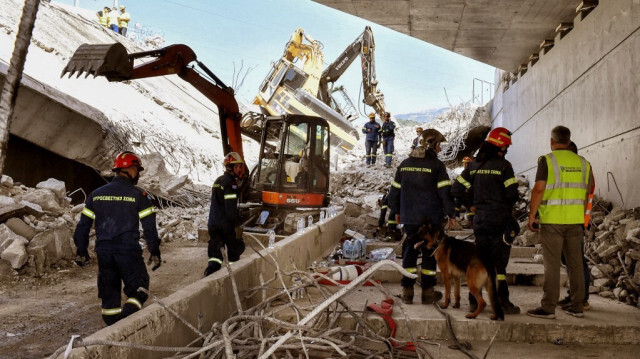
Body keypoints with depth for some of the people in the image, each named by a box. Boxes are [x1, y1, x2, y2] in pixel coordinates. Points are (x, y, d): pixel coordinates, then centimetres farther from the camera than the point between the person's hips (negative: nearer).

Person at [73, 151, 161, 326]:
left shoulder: (96, 194, 9)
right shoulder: (138, 195, -4)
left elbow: (83, 224, 11)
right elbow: (149, 226, -6)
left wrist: (81, 251, 19)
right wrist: (155, 252, 1)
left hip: (103, 252, 4)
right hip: (128, 252, -4)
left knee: (109, 293, 15)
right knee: (138, 291, 6)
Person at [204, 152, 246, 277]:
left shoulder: (218, 181, 16)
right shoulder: (230, 182, -13)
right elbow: (231, 207, -20)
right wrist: (237, 225, -18)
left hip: (213, 223, 8)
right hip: (226, 224, -8)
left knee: (215, 252, 8)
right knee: (235, 248, 9)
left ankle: (209, 273, -10)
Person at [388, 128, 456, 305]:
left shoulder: (405, 164, 6)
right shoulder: (436, 165, -9)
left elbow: (394, 190, 11)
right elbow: (445, 192, -10)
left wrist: (397, 211, 22)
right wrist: (450, 214, -1)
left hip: (409, 217, 4)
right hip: (431, 218, -4)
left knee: (409, 251, 10)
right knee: (430, 252, 7)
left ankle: (407, 291, 11)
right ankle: (428, 292, 12)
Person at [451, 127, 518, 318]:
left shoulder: (473, 165, 5)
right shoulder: (503, 165, -11)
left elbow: (456, 189, 5)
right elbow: (512, 193, -14)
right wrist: (509, 203, 8)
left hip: (480, 219, 5)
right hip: (500, 220, -5)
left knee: (480, 260, 13)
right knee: (499, 261, 0)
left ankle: (474, 300, 16)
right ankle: (502, 302, 3)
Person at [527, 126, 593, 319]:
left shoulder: (547, 160, -7)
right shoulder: (582, 162, 9)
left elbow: (538, 190, -13)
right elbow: (589, 191, 14)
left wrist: (531, 216, -6)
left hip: (552, 220, -5)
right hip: (576, 221, 5)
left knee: (552, 265, -2)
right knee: (575, 263, 11)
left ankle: (548, 307, 0)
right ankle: (577, 306, 16)